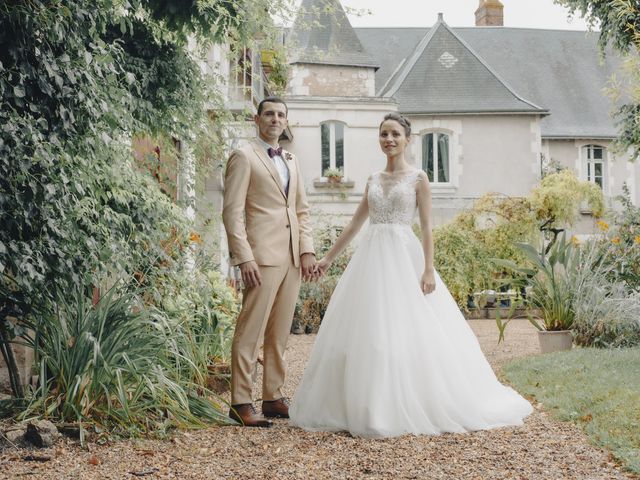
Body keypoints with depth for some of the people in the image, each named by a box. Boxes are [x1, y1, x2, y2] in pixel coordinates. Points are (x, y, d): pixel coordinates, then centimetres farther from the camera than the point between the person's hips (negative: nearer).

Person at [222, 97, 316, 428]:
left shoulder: (291, 161, 21)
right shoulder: (244, 156, -1)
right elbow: (232, 211, -8)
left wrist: (307, 250, 8)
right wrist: (244, 258, -16)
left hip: (292, 258, 7)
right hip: (262, 257, -7)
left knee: (280, 333, 10)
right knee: (251, 331, -7)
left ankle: (273, 397, 17)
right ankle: (240, 403, -1)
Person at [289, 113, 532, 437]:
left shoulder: (418, 178, 1)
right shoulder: (373, 180, 14)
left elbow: (427, 227, -4)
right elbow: (354, 224, 18)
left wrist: (429, 269, -13)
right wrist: (328, 258, 16)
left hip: (404, 257, -5)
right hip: (372, 258, 5)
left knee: (409, 332, -7)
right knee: (367, 332, 3)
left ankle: (411, 407, 2)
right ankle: (370, 407, 11)